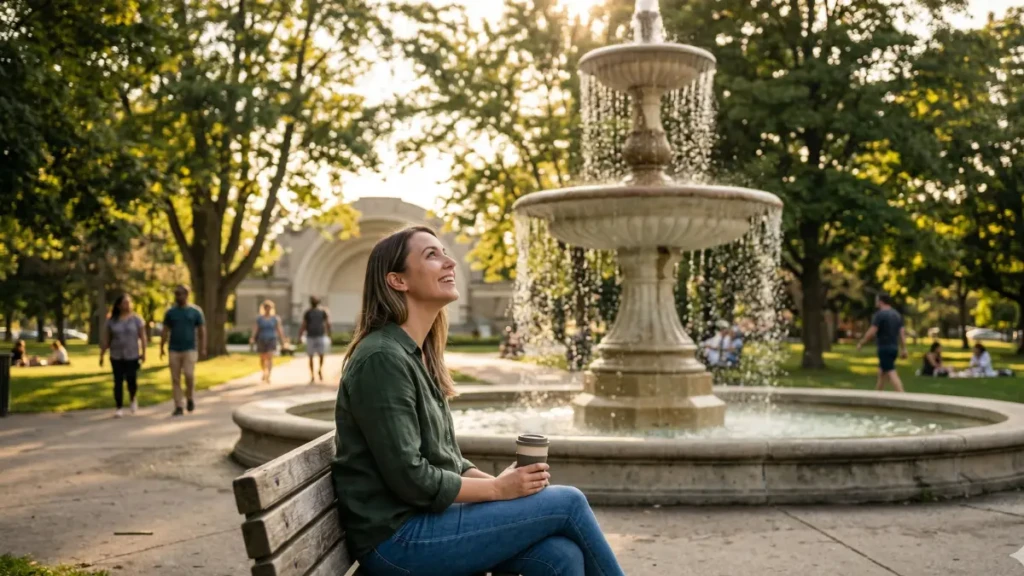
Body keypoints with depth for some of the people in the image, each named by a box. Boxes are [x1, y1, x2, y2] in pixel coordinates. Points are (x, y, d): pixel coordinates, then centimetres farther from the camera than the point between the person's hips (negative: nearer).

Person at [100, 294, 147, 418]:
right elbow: (106, 339, 4)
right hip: (116, 356, 1)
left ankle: (133, 399, 25)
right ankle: (119, 408, 5)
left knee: (131, 380, -5)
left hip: (132, 356, -1)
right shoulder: (112, 321, 3)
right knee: (118, 382, 0)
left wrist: (143, 352, -5)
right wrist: (101, 355, 3)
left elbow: (142, 337, 0)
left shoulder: (136, 319, 0)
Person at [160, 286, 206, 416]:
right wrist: (162, 348, 3)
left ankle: (190, 398, 11)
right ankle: (179, 407, 5)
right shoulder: (170, 312, 6)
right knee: (175, 379, 0)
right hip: (174, 350, 2)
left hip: (190, 349, -2)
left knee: (189, 375, -15)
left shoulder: (195, 311, 2)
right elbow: (165, 331, 9)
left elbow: (202, 331, 3)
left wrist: (203, 349, -4)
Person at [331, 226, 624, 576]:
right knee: (568, 503, -12)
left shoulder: (420, 355, 13)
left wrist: (498, 481, -2)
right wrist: (498, 489, -11)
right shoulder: (382, 358, -16)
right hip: (397, 539, -8)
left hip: (428, 519, 8)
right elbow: (410, 479, -19)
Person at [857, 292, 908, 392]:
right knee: (881, 372, 18)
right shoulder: (897, 314, 13)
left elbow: (871, 332, -16)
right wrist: (904, 349, 10)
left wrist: (861, 343, -5)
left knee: (891, 374, -12)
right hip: (894, 348, 9)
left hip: (884, 348, -9)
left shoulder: (880, 314, -12)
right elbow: (902, 332, 10)